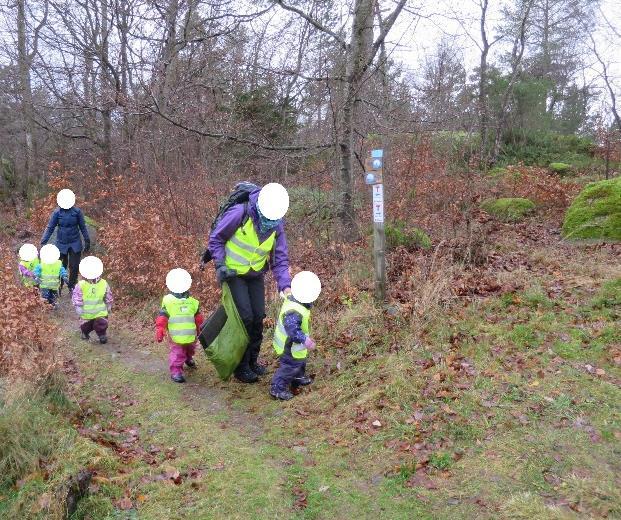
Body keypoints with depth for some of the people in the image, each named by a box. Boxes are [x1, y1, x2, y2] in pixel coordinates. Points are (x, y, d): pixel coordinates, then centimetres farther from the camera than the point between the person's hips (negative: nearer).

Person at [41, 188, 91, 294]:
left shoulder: (77, 211, -7)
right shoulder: (57, 212, -8)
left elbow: (83, 227, 2)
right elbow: (50, 228, -4)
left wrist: (87, 241, 5)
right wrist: (43, 242, -9)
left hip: (75, 243, 0)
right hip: (62, 244, 0)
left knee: (74, 266, 3)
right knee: (61, 266, 8)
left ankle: (72, 287, 21)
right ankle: (58, 287, 25)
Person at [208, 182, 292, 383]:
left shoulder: (277, 225, -10)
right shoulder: (239, 213, -25)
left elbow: (280, 259, -7)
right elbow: (215, 238, -13)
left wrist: (286, 286, -21)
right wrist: (220, 265, -23)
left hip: (256, 275, 5)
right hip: (233, 273, -5)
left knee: (258, 317, 5)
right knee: (245, 317, -9)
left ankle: (252, 361, 25)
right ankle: (241, 367, 7)